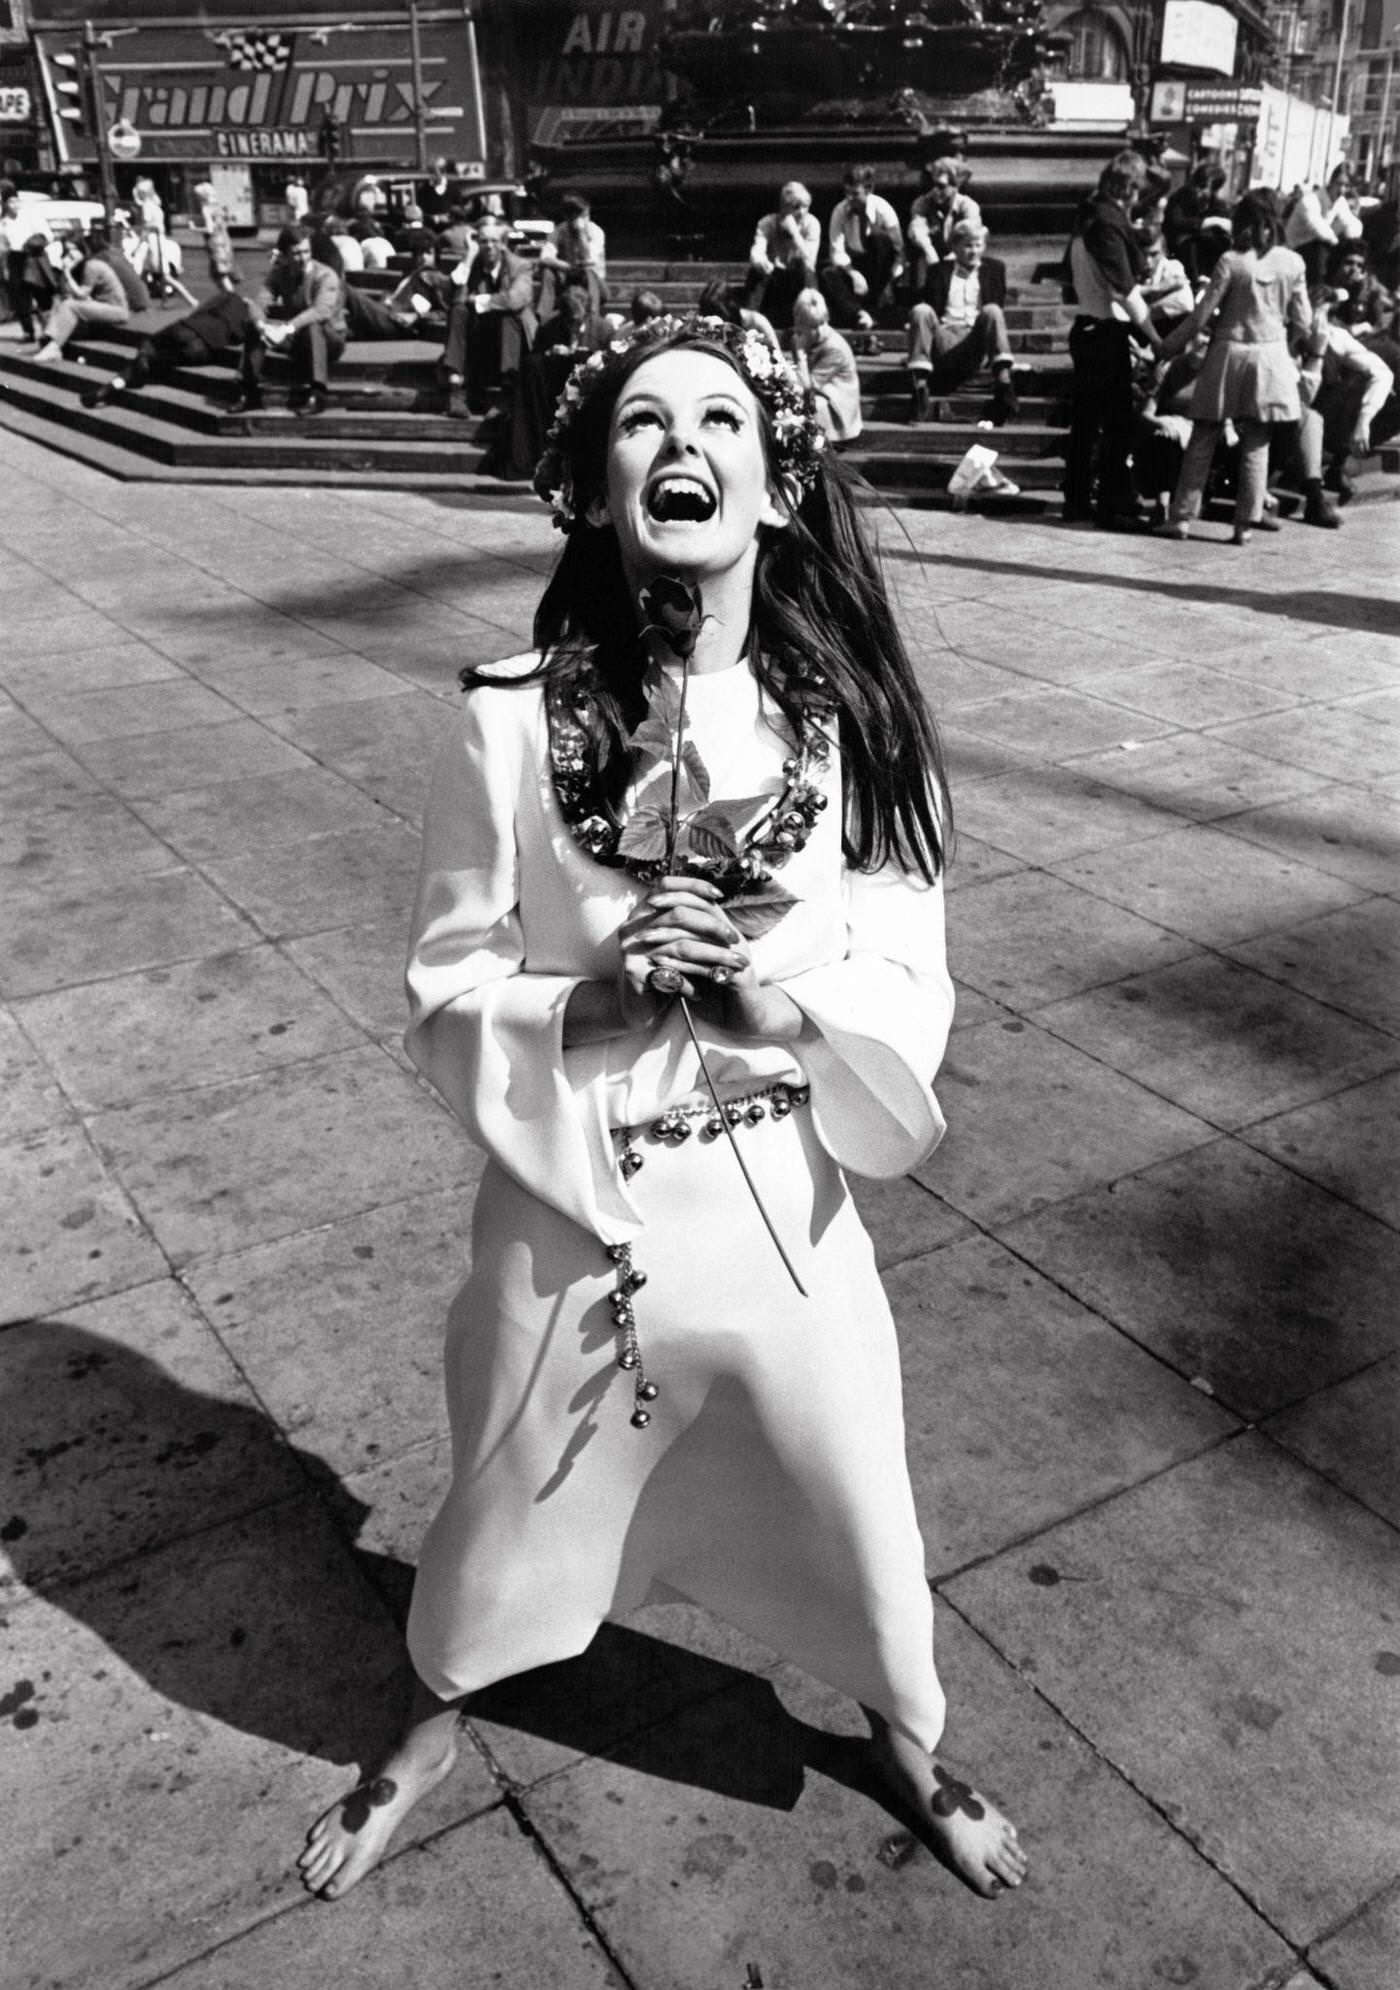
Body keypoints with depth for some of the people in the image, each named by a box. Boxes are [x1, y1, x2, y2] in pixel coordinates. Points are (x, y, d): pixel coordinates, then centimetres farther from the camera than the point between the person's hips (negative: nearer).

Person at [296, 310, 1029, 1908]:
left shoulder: (849, 718, -10)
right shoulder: (512, 720, -15)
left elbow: (913, 991, -3)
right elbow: (445, 999, -7)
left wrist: (786, 999, -22)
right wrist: (595, 997, -25)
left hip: (782, 1206, 1)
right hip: (572, 1208, 0)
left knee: (855, 1512, 21)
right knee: (503, 1512, 23)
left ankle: (909, 1750, 56)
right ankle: (424, 1741, 58)